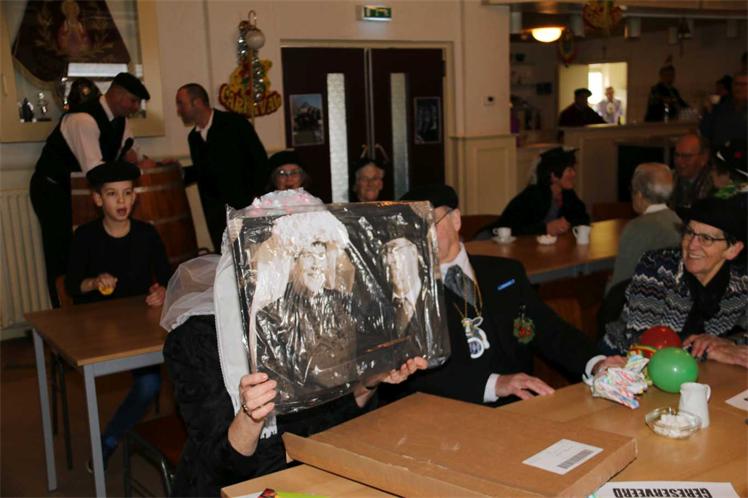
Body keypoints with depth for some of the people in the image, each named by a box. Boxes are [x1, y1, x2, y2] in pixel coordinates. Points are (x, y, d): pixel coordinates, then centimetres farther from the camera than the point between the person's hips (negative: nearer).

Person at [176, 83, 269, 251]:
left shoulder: (235, 123, -6)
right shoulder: (193, 137, 11)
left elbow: (260, 161, -6)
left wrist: (255, 199, -12)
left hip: (245, 207, -5)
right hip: (216, 217, 5)